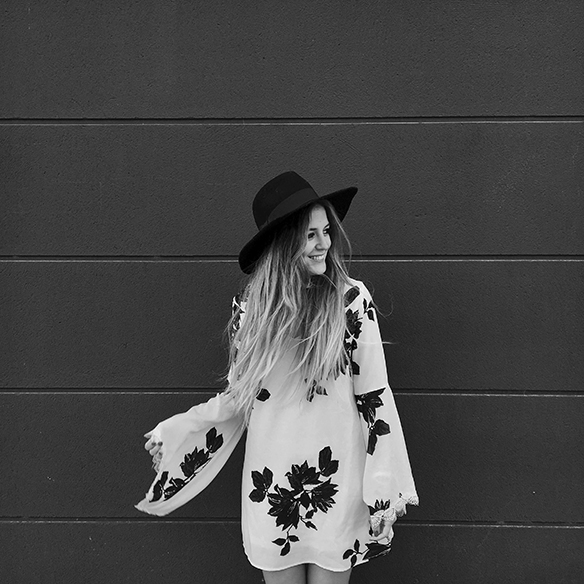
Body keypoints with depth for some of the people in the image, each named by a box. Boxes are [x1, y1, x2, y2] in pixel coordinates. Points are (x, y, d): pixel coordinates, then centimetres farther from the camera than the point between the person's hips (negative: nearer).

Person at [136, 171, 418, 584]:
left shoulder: (351, 300, -8)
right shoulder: (250, 307, 0)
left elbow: (375, 398, -6)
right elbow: (238, 396, 9)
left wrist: (385, 489, -8)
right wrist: (171, 432, 6)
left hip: (336, 481, -2)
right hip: (269, 484, 2)